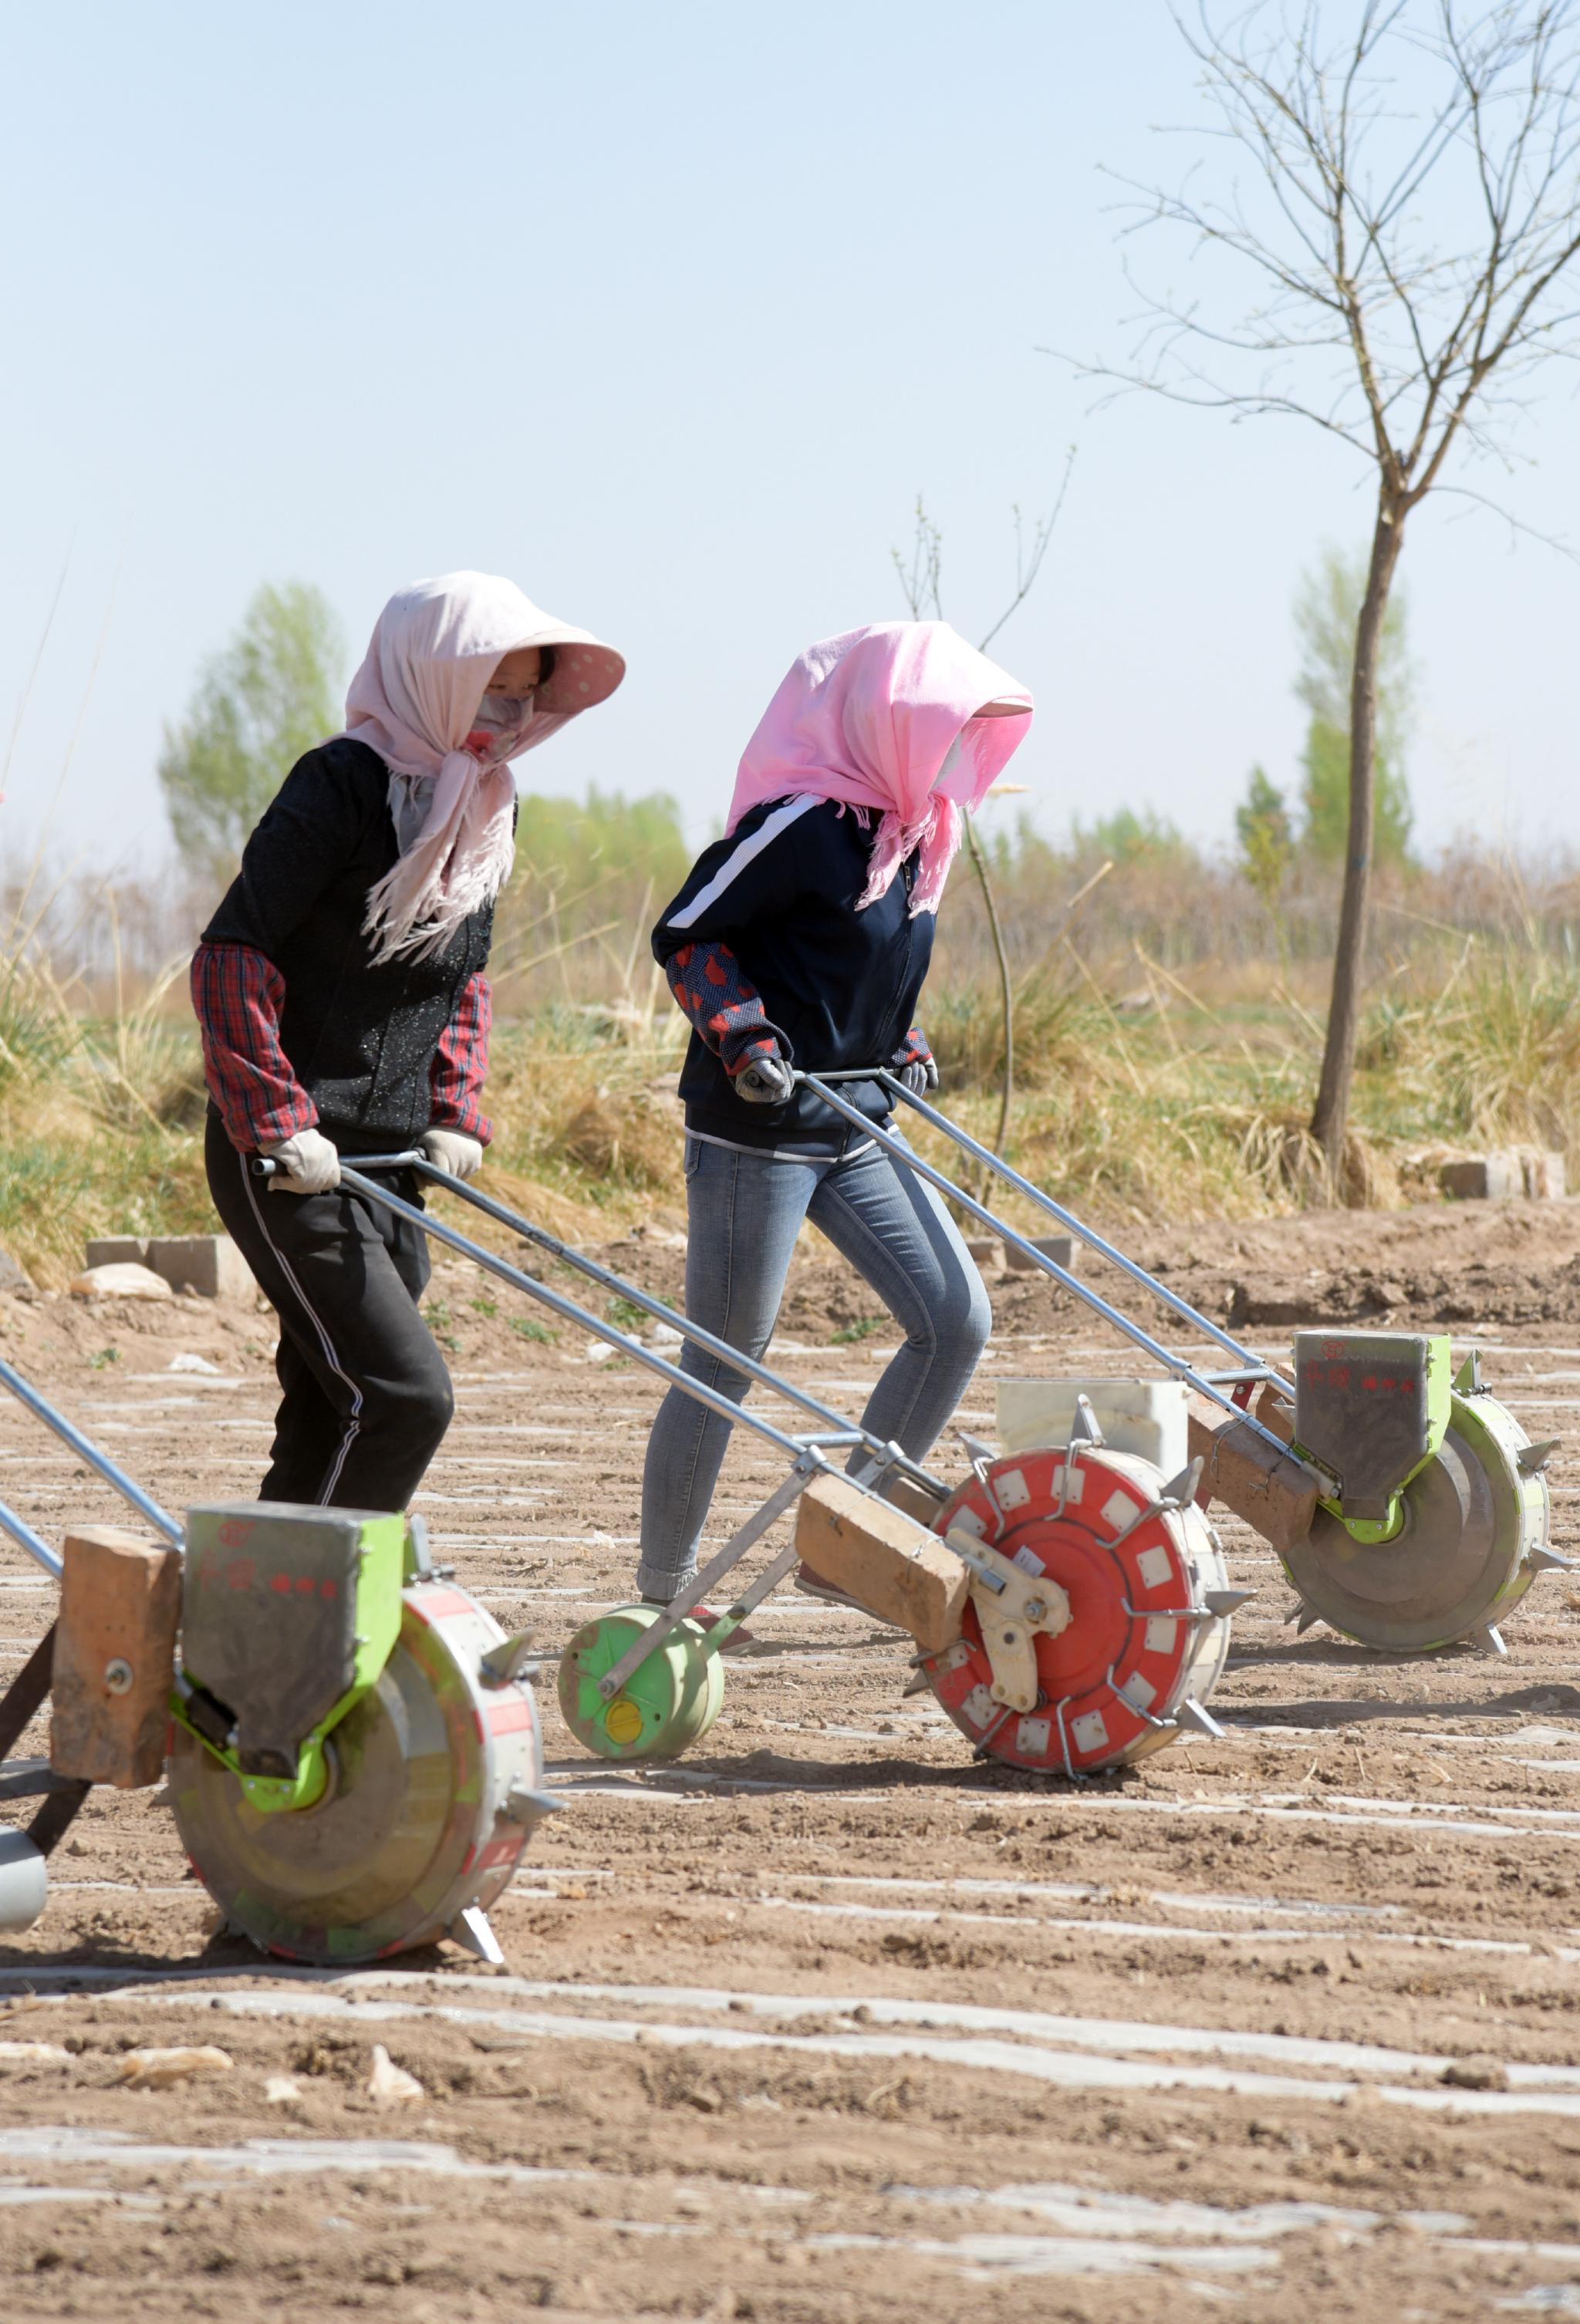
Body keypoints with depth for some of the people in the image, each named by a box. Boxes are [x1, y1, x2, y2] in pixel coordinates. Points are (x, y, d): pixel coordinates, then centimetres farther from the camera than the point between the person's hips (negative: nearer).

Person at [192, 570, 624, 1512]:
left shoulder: (488, 804, 11)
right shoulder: (343, 783, -15)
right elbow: (231, 957, -17)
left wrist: (456, 1115, 8)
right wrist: (278, 1127, -20)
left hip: (391, 1162, 8)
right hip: (293, 1164, -8)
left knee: (333, 1418, 9)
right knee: (405, 1396, -16)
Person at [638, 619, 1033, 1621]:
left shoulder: (908, 833, 9)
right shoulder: (802, 824, -18)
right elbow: (686, 934, -14)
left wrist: (904, 1048, 12)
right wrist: (744, 1039, -21)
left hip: (856, 1130, 9)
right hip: (756, 1134, -9)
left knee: (956, 1319, 3)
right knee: (724, 1364, 0)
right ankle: (662, 1594, 13)